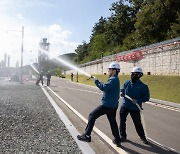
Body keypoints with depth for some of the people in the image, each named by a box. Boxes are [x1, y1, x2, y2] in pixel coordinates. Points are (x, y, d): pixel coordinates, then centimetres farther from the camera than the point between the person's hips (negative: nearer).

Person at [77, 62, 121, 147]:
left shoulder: (114, 79, -16)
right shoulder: (115, 79, 15)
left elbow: (104, 88, -28)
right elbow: (107, 87, 17)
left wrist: (96, 81, -16)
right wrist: (97, 81, 4)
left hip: (107, 105, -10)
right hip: (113, 105, 10)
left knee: (92, 115, -4)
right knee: (113, 122, 18)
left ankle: (86, 135, -2)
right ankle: (117, 140, 24)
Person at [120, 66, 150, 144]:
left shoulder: (143, 86, -10)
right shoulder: (126, 83, -1)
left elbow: (146, 97, -10)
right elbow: (122, 89, 12)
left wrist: (138, 100, -24)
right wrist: (121, 93, -12)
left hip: (135, 108, -3)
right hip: (124, 106, 3)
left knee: (138, 123, 8)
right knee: (122, 121, 9)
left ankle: (143, 137, 29)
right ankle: (123, 136, 27)